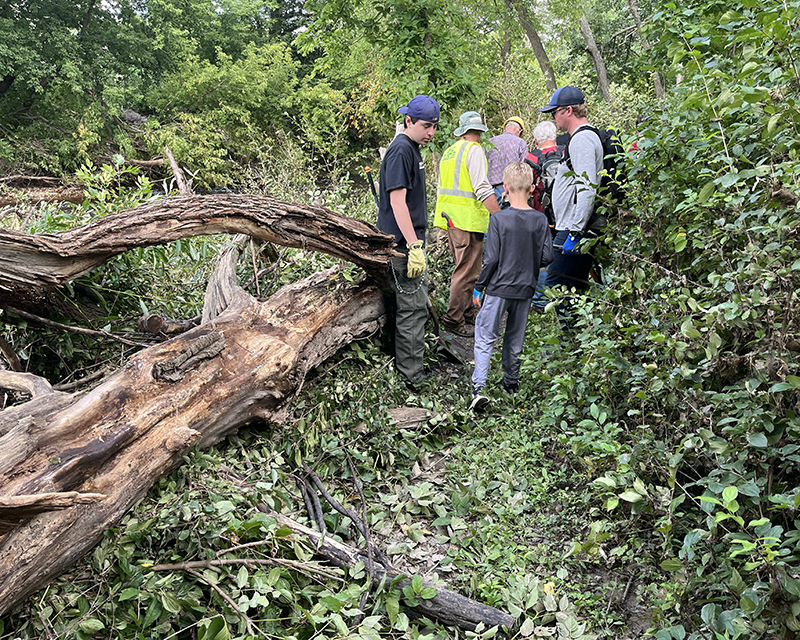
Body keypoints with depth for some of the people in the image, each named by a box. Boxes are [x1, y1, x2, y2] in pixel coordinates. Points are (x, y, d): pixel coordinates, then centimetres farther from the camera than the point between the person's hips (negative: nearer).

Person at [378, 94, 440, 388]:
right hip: (404, 242, -10)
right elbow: (397, 201, -22)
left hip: (409, 240, 10)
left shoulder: (411, 148, 16)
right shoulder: (400, 150, -16)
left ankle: (404, 364, 27)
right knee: (412, 308, -5)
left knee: (408, 305, 16)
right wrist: (414, 246, -24)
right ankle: (413, 377, 3)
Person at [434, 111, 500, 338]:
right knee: (467, 271, -4)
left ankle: (467, 314, 25)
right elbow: (482, 188, -18)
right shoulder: (473, 149, -9)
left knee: (464, 267, 18)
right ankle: (454, 320, -1)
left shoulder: (449, 151, 16)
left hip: (450, 217, 9)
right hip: (467, 219, -9)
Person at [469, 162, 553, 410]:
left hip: (499, 287, -4)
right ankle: (511, 381, 31)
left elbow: (491, 259, -13)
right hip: (525, 288, 4)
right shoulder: (540, 220, -4)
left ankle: (479, 387, -10)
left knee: (485, 336, 2)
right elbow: (547, 257, -3)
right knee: (515, 338, 19)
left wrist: (478, 288, -3)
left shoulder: (499, 219, -13)